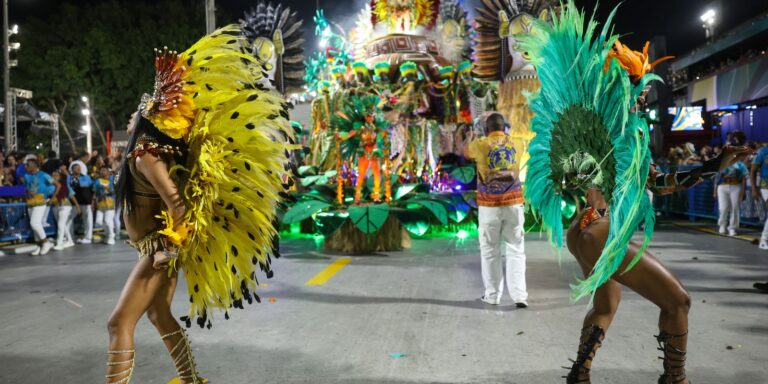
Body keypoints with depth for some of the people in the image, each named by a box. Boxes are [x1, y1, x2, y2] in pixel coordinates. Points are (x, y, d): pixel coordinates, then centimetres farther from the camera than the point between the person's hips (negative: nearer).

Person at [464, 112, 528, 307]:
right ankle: (519, 295, -2)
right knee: (515, 250, 4)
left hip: (489, 205, -2)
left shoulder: (480, 144, -2)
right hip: (513, 203, 2)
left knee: (490, 251, 8)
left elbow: (466, 154, 19)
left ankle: (492, 295, 12)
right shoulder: (513, 143, 6)